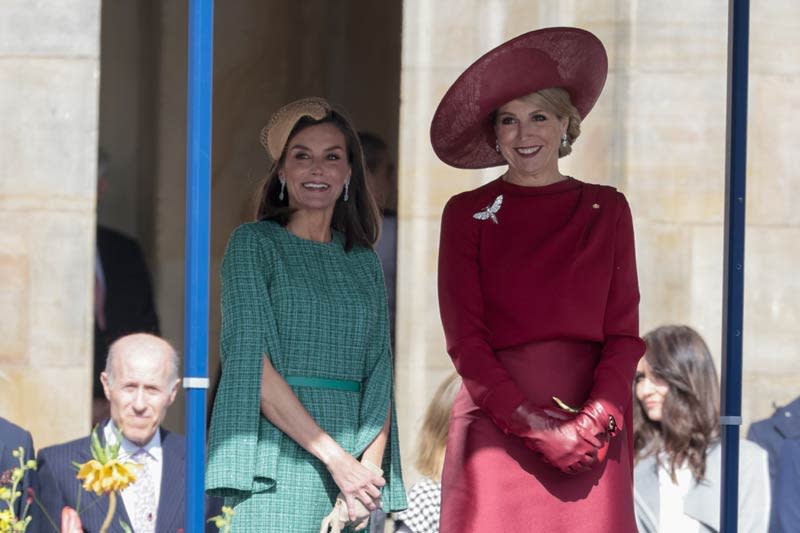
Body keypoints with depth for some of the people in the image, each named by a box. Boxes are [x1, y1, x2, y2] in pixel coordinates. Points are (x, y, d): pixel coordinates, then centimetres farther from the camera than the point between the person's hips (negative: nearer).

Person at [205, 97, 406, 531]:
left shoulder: (364, 263, 16)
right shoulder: (254, 244, 2)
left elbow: (379, 376, 10)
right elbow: (251, 363, -8)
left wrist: (369, 468, -8)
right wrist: (336, 457, -14)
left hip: (352, 459, 4)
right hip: (275, 464, -4)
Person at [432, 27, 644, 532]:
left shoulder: (607, 210, 12)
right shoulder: (467, 214, 7)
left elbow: (624, 332, 6)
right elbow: (466, 339, 0)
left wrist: (596, 419, -10)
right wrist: (533, 425, -12)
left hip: (594, 428, 1)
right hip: (498, 426, -1)